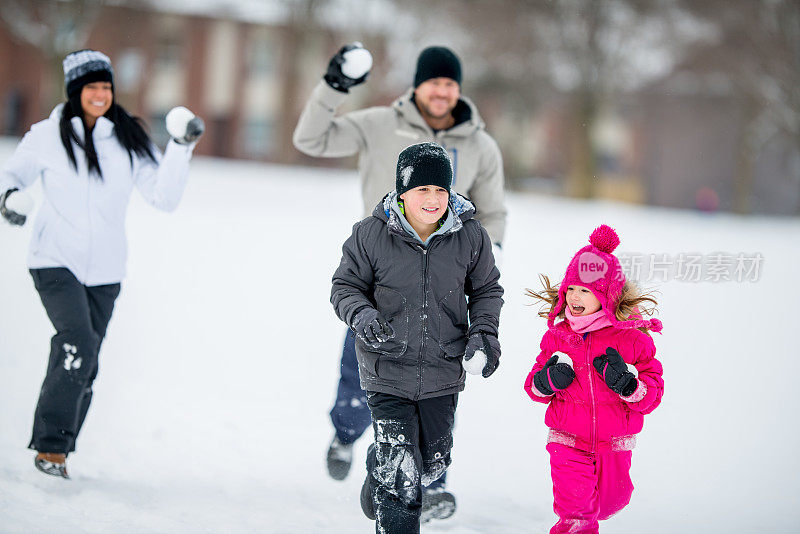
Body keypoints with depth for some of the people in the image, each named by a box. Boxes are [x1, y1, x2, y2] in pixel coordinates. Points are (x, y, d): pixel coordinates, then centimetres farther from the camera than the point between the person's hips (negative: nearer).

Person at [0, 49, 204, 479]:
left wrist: (182, 149, -12)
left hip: (104, 271, 3)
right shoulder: (48, 136, -2)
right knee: (79, 346, -23)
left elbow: (164, 198, -2)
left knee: (83, 366, 7)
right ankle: (50, 445, -15)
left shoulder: (130, 141, 3)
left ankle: (57, 451, 22)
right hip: (55, 262, -3)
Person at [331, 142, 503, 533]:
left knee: (433, 463, 19)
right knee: (400, 477, -12)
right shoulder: (371, 235, -12)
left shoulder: (470, 236, -6)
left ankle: (380, 471, 50)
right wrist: (361, 317, -21)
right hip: (387, 372, -3)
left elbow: (486, 290, 9)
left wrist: (483, 332, -7)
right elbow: (346, 286, 0)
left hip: (443, 374, 3)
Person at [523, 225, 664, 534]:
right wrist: (547, 382, -14)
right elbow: (533, 387, 9)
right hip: (568, 441, 0)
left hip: (613, 445, 0)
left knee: (610, 501, 18)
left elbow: (653, 394, -6)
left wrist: (626, 382, -25)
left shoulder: (633, 339, -6)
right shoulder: (557, 336, 1)